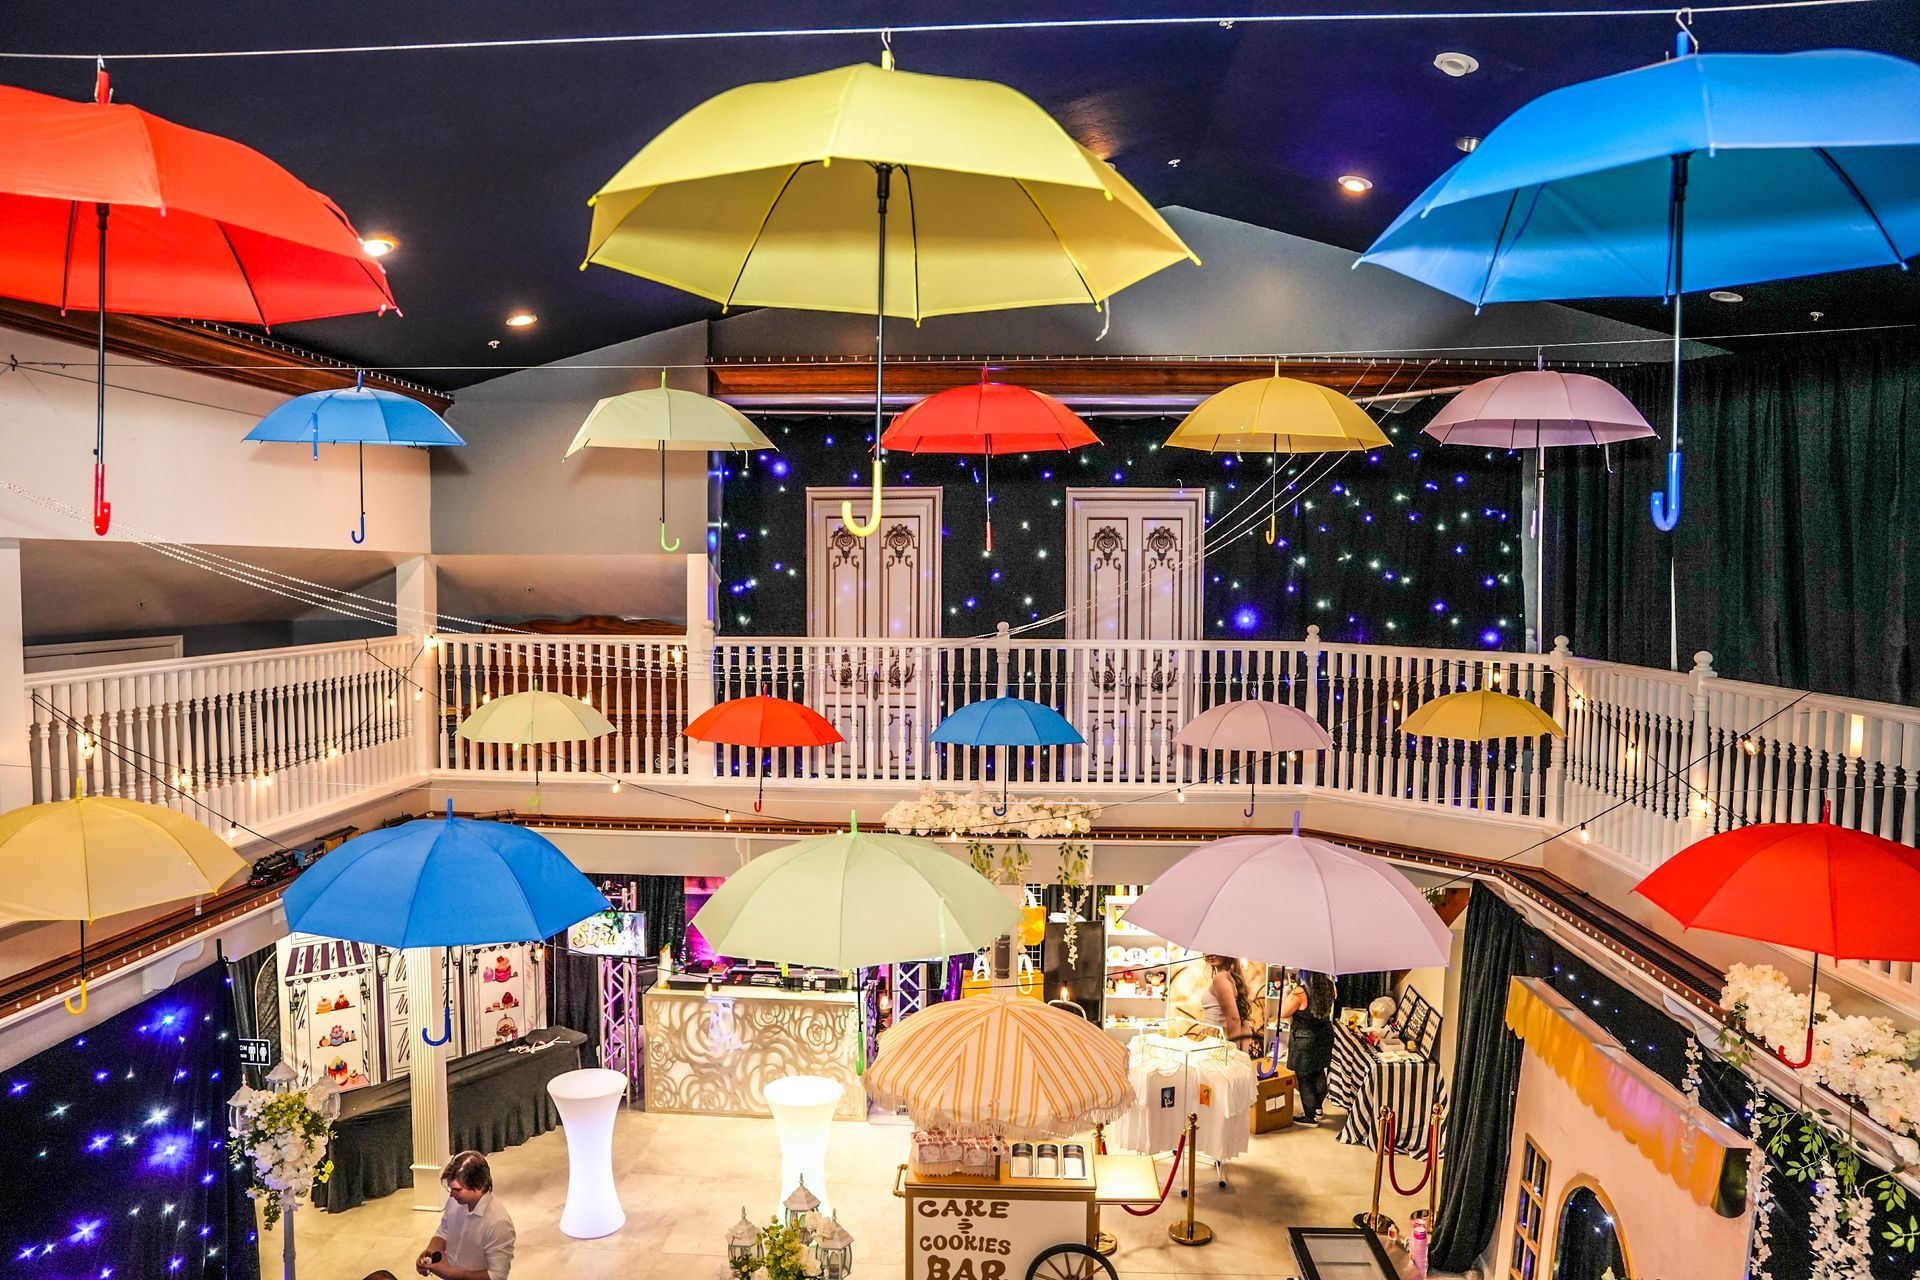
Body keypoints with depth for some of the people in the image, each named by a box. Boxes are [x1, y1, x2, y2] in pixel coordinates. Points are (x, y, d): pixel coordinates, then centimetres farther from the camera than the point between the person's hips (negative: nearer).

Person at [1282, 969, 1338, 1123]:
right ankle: (1318, 1108, 37)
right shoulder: (1330, 986, -8)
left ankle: (1310, 1116, 18)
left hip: (1305, 1039, -6)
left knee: (1304, 1078, 9)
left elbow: (1283, 1013, -17)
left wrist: (1287, 994, -4)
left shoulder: (1299, 992, -27)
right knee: (1319, 1073, 23)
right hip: (1325, 1036, 6)